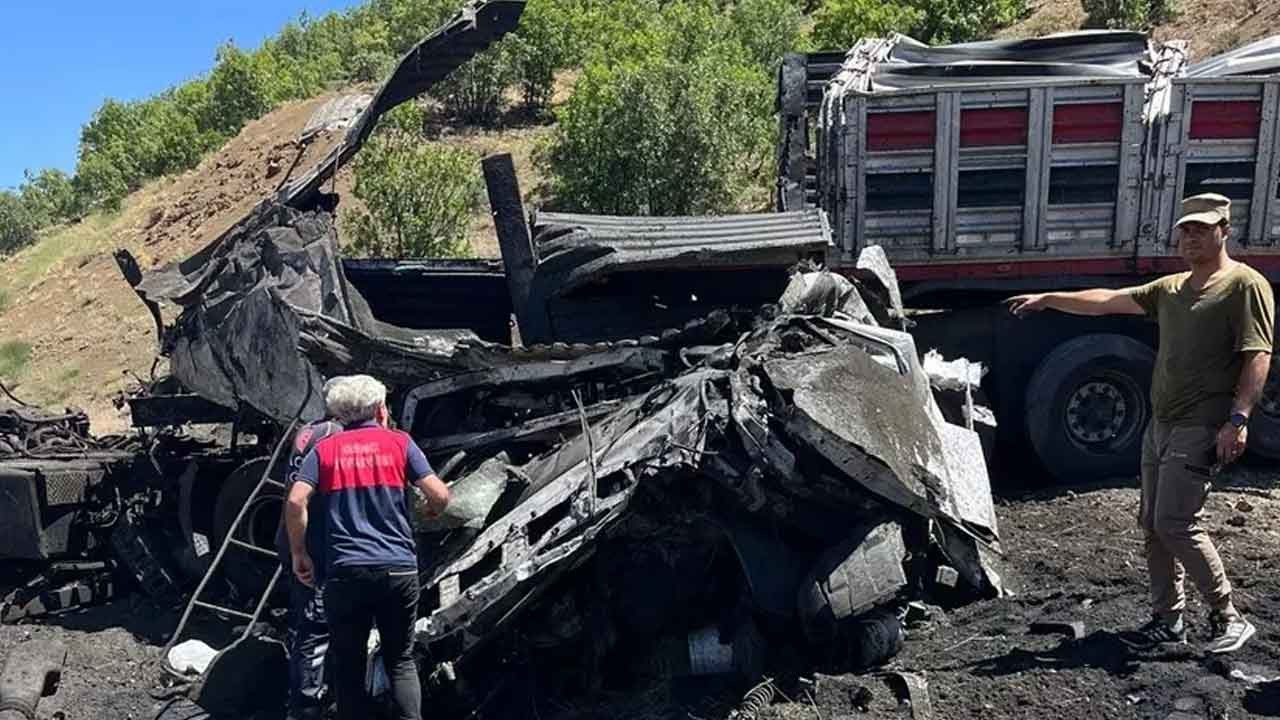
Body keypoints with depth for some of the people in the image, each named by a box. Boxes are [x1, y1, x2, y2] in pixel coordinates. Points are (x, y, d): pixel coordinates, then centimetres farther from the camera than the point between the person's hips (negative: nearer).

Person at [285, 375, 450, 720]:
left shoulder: (324, 449, 8)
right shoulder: (400, 442, 6)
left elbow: (296, 501, -6)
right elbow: (440, 496, -1)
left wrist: (298, 554, 6)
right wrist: (428, 514, 21)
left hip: (346, 571, 0)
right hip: (399, 568, 0)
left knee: (349, 666, 12)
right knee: (401, 660, 13)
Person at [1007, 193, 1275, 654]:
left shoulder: (1245, 285, -6)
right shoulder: (1171, 288, 17)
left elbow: (1258, 356, -14)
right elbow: (1106, 302, 18)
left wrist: (1238, 418, -23)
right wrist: (1048, 299, 13)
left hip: (1203, 427, -8)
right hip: (1161, 423, 8)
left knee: (1177, 522, -14)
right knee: (1153, 523, 8)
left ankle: (1229, 619, 2)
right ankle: (1168, 620, 18)